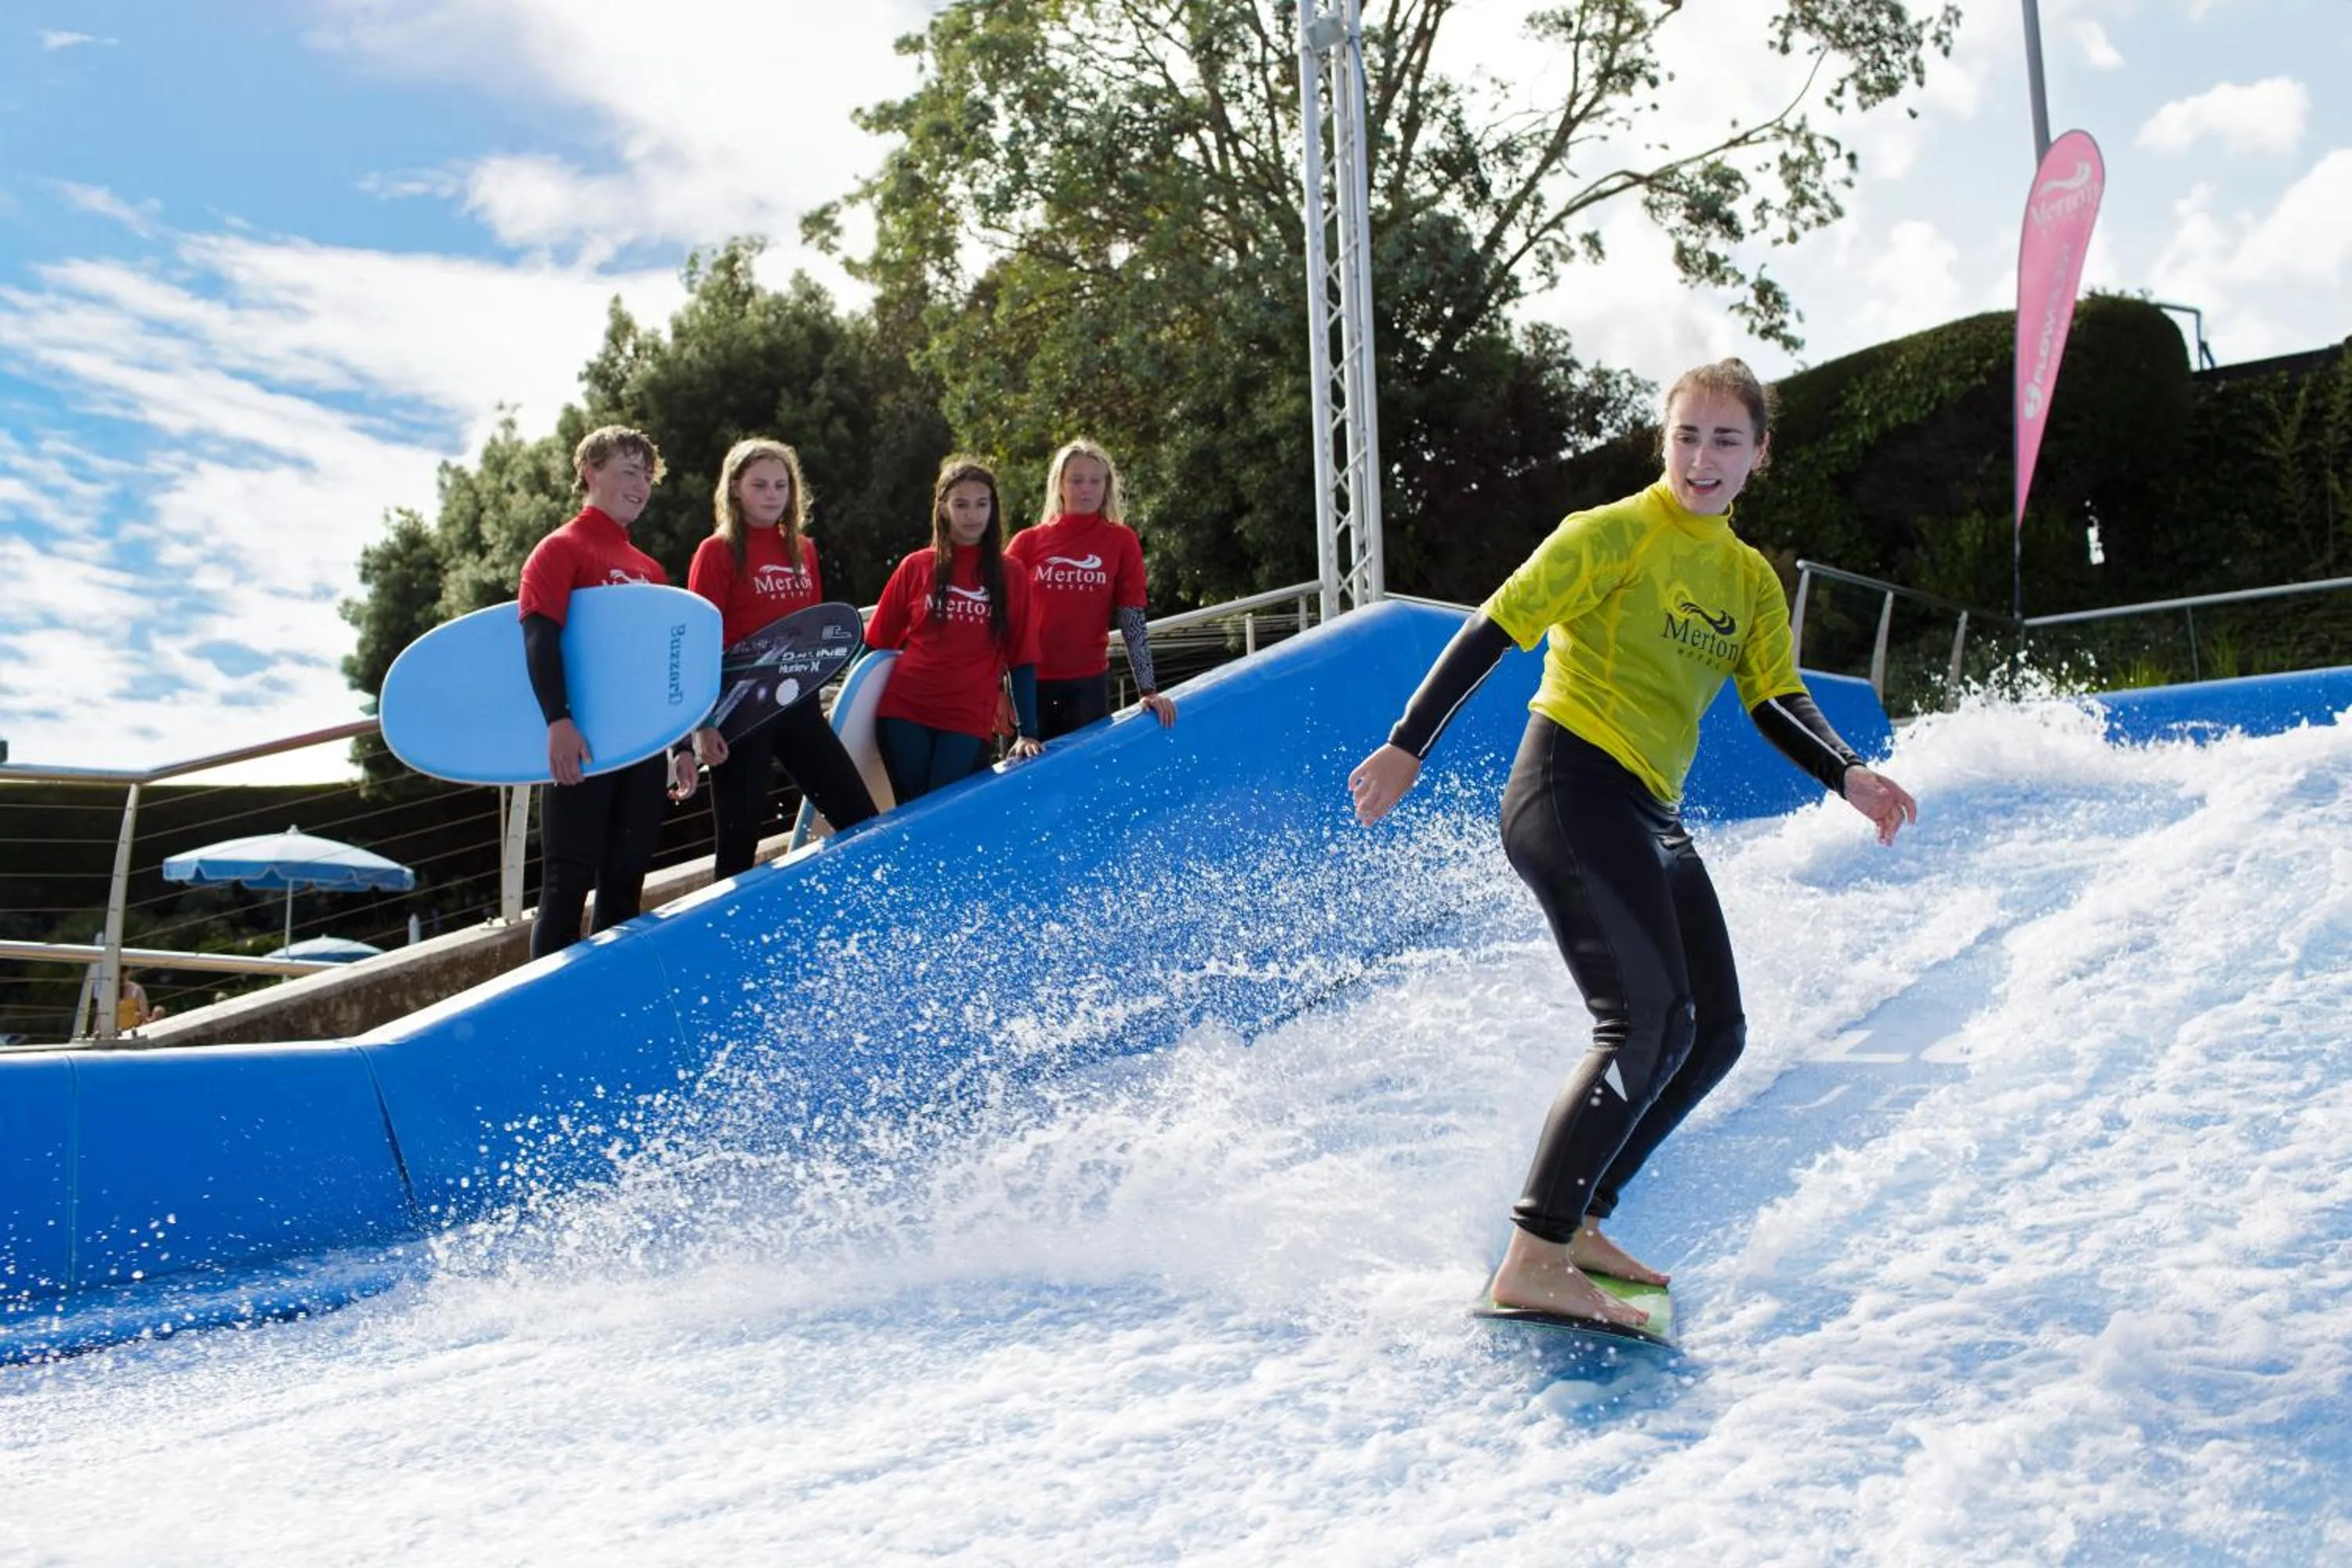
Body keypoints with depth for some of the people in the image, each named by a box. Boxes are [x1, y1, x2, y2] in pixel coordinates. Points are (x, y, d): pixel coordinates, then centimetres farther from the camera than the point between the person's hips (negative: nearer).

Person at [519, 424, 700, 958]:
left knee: (626, 880, 8)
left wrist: (681, 745, 18)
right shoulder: (561, 549, -1)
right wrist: (558, 720, -26)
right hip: (583, 745, -7)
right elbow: (539, 636, -14)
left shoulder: (649, 570, 19)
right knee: (571, 880, -8)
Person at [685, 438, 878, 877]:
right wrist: (703, 723, -13)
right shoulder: (717, 552, -5)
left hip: (799, 705, 6)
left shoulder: (802, 549, 11)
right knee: (738, 840, 1)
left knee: (861, 819, 5)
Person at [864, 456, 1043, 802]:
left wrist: (1027, 732, -3)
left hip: (967, 721, -1)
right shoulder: (916, 567, 7)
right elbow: (878, 643, 12)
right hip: (904, 712, 1)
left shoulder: (1011, 575, 5)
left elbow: (1022, 658, 3)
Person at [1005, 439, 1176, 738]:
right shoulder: (1028, 542, 3)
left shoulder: (1121, 541, 1)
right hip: (1028, 683, 1)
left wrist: (1148, 689, -4)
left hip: (1089, 684, -1)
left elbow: (1133, 620, 0)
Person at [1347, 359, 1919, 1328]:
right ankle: (1532, 1260, -19)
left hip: (1650, 816, 9)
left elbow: (1776, 706, 7)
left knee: (1712, 1032, 9)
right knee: (1645, 1024, -20)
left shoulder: (1752, 581, 15)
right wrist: (1407, 748, -12)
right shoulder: (1612, 536, -6)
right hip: (1570, 791, -9)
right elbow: (1493, 632, -9)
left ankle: (1575, 1220, 18)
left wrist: (1850, 778, -12)